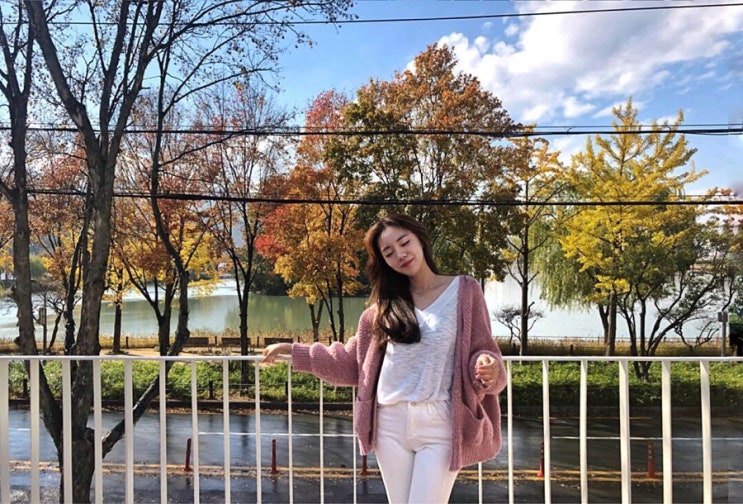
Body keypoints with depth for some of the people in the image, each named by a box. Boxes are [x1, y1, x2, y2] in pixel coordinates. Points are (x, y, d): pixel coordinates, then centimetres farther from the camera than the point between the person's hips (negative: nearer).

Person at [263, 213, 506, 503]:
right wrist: (292, 350, 12)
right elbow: (351, 361, 14)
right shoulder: (385, 304, 9)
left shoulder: (464, 290, 0)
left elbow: (481, 353, 0)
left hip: (440, 425, -3)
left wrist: (489, 369, -23)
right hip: (389, 423, 4)